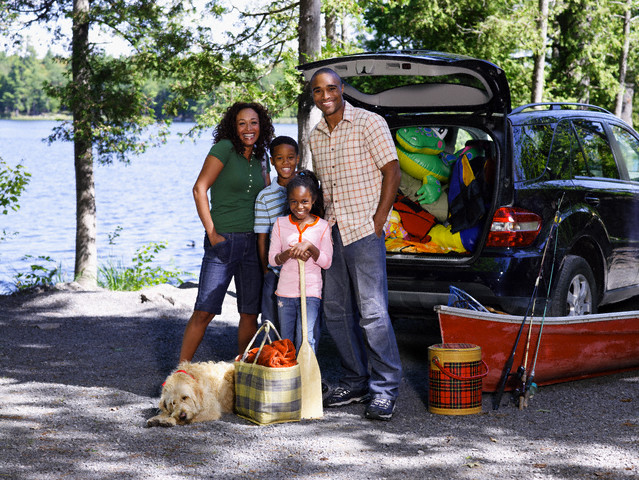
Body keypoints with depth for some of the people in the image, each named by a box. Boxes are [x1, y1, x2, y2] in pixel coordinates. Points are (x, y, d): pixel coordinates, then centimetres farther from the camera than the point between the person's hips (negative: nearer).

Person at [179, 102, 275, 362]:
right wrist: (212, 233, -13)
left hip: (253, 243, 6)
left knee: (250, 314, 6)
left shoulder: (260, 159, 13)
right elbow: (199, 189, -11)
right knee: (205, 311, -7)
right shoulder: (225, 148, -6)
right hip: (223, 241, -6)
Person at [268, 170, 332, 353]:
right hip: (285, 291, 3)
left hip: (311, 292, -3)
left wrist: (310, 247, -19)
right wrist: (289, 253, -18)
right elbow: (272, 259, 2)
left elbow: (327, 262, -2)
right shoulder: (281, 224, 4)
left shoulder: (322, 226, -1)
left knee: (306, 342, -14)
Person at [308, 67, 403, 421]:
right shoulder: (315, 137, 15)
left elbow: (392, 172, -8)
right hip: (331, 232, 7)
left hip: (364, 230, -7)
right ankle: (356, 383, 20)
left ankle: (384, 390, -4)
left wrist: (378, 221, -13)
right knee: (335, 312, 9)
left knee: (372, 312, -10)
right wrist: (323, 225, 13)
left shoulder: (369, 123, -5)